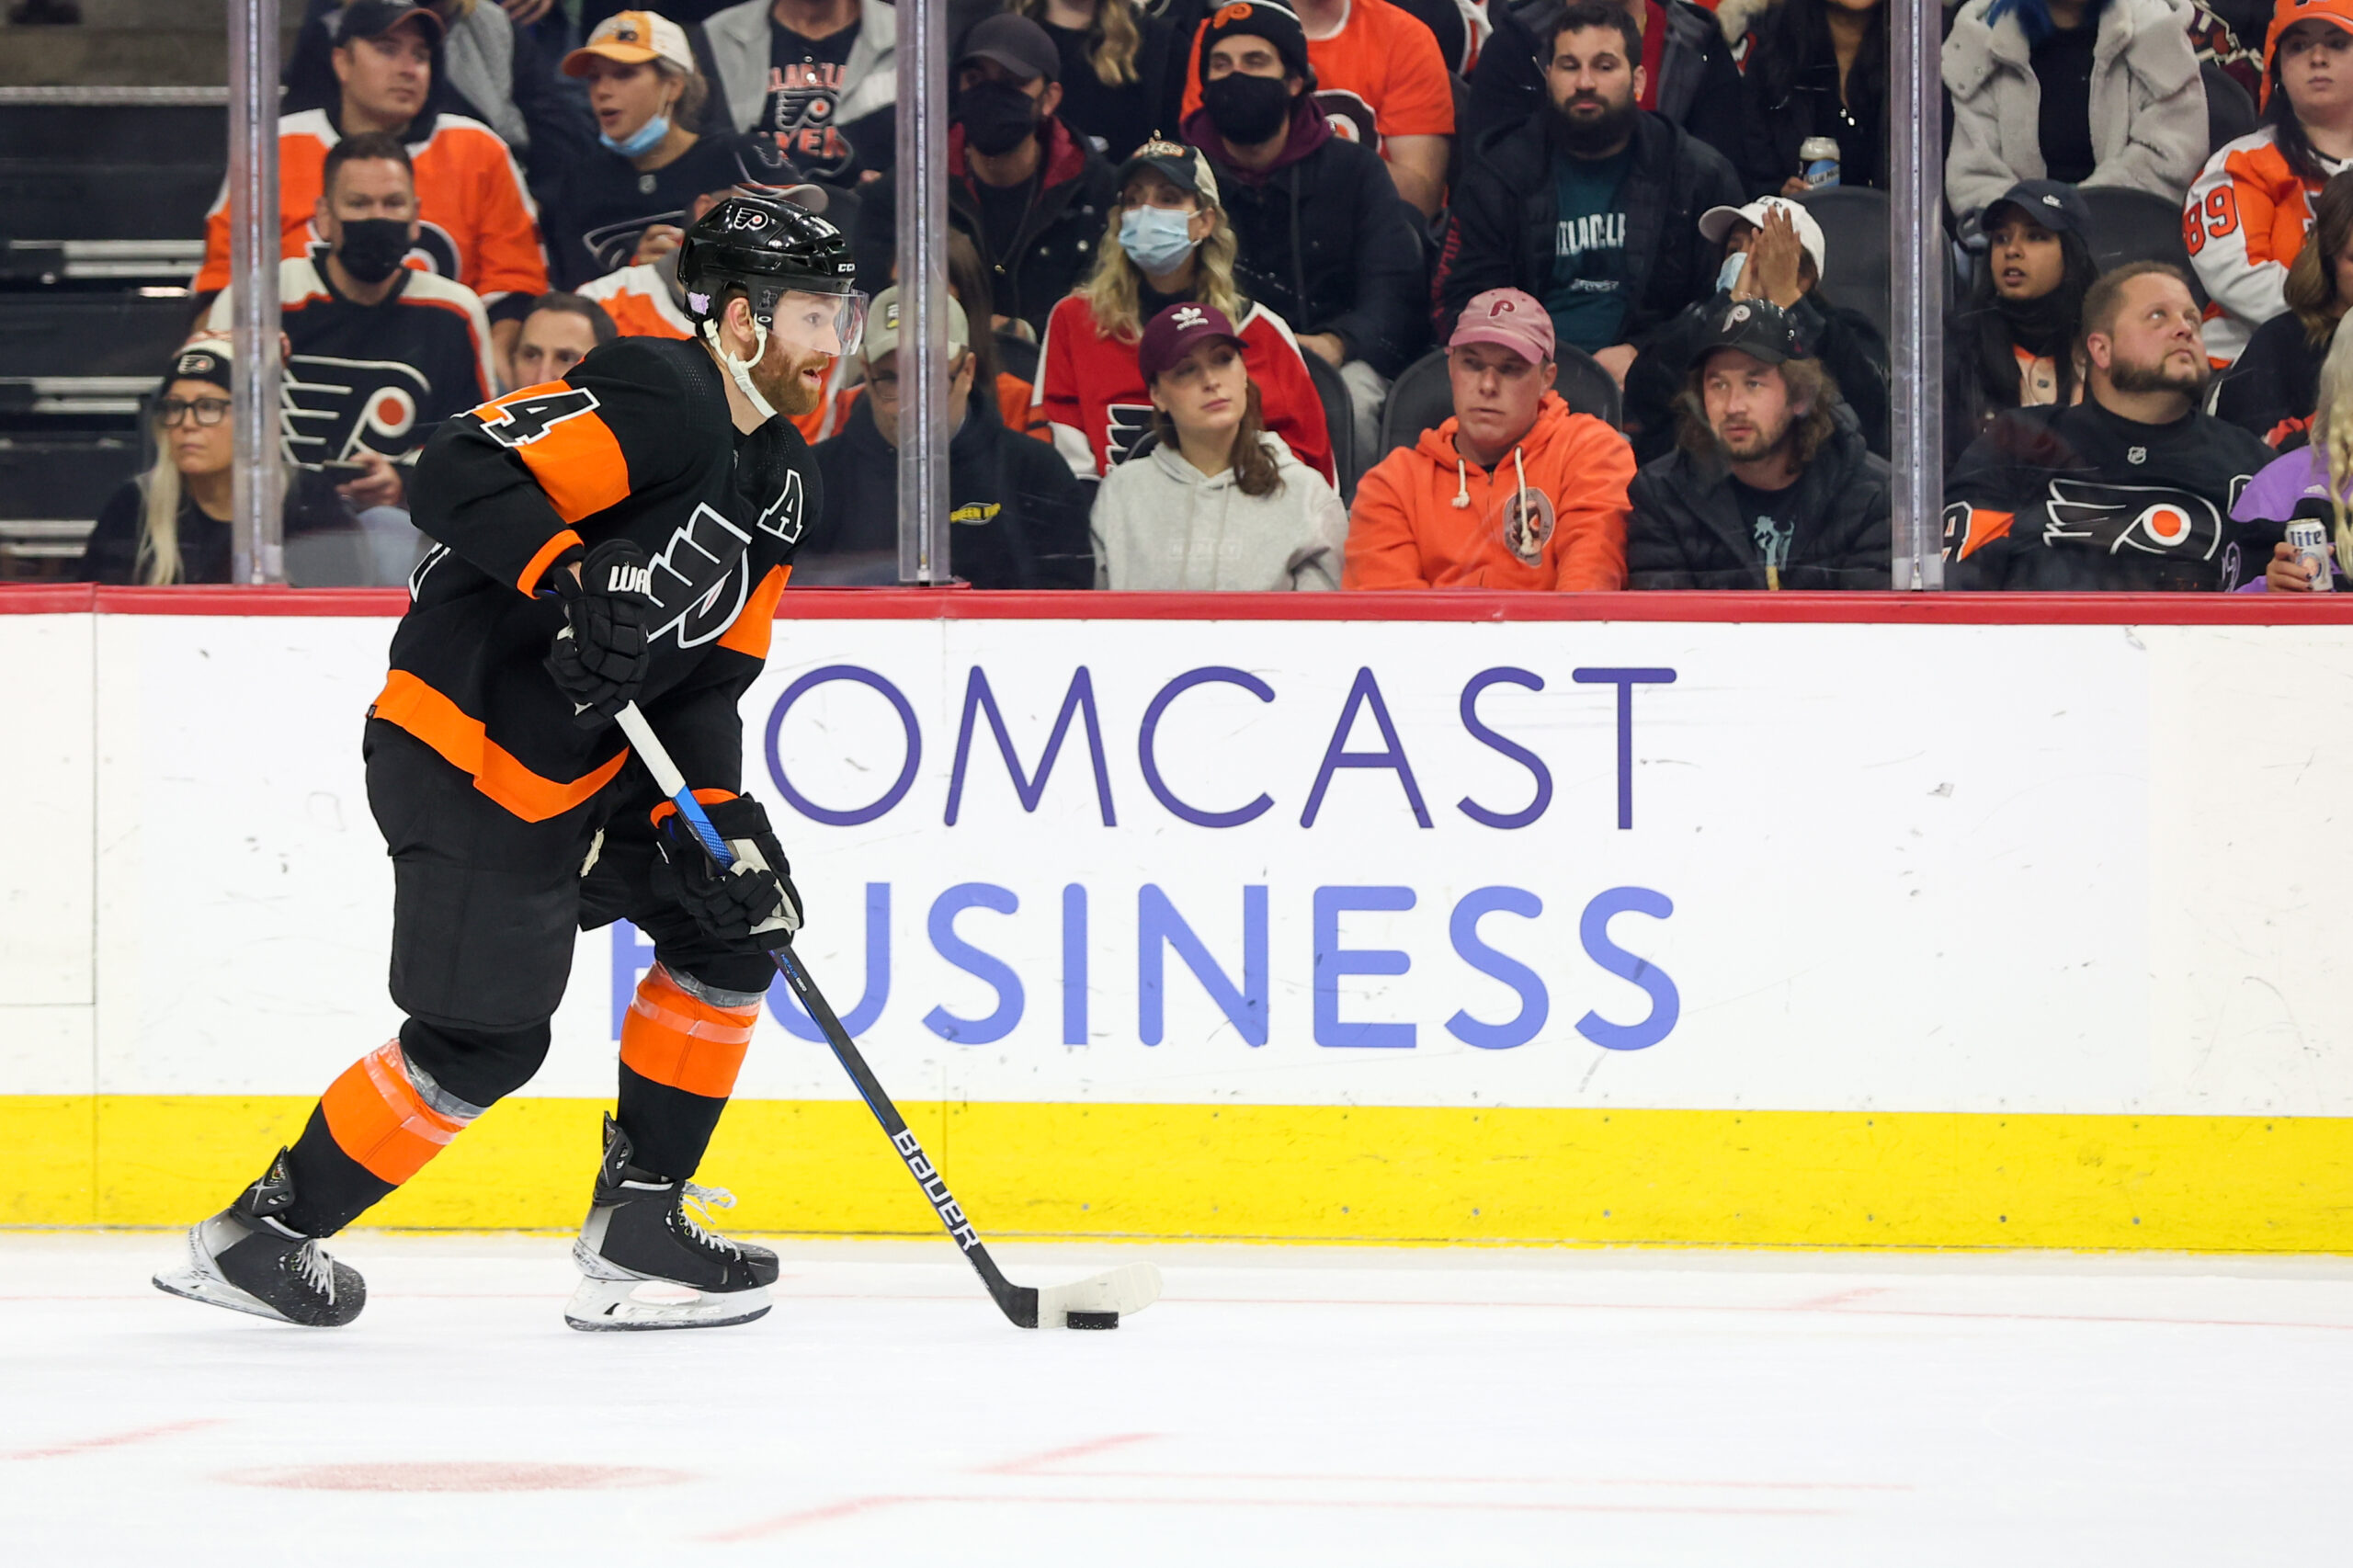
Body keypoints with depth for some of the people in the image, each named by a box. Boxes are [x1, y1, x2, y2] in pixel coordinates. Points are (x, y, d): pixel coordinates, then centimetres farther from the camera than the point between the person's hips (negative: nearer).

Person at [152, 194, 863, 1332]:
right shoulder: (658, 402, -18)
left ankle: (635, 1226, 11)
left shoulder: (782, 480, 12)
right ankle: (259, 1234, 9)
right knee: (483, 1042, -7)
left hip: (585, 763, 10)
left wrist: (717, 813, -2)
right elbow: (459, 474, -28)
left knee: (736, 917, 6)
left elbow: (707, 673, 12)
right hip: (462, 755, -10)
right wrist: (569, 578, -39)